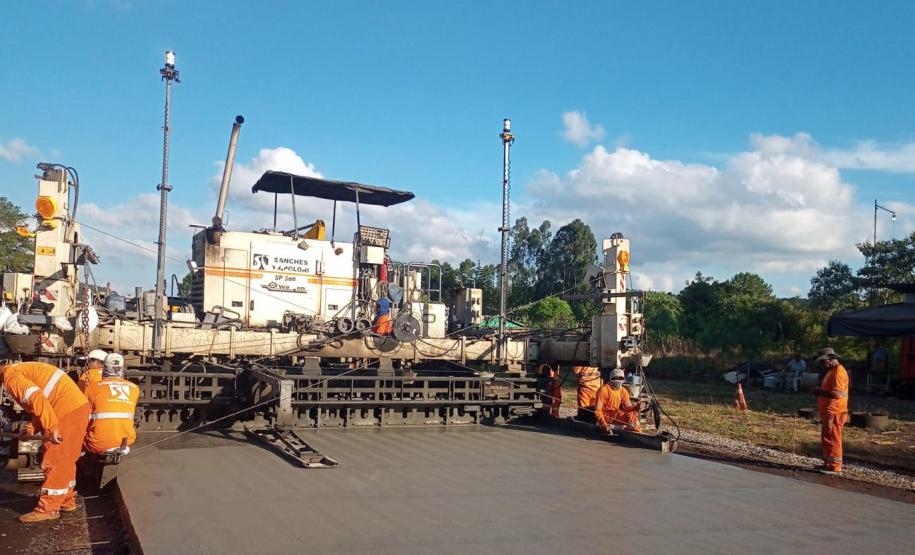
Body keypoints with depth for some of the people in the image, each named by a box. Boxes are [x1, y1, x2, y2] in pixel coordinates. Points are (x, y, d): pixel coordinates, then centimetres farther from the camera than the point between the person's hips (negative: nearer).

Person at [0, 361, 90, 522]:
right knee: (64, 461, 20)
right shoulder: (20, 370, 22)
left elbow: (36, 399, -23)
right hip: (76, 406, 10)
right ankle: (66, 501, 29)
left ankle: (48, 509, 4)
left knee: (55, 462, -3)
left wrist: (52, 428, -24)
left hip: (69, 410, -10)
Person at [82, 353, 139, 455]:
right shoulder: (135, 388, 9)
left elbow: (85, 418, 10)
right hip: (127, 440, 3)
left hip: (100, 443, -3)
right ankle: (122, 447, 16)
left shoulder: (93, 387, 3)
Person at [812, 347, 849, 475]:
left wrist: (820, 392, -15)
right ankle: (828, 464, 23)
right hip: (828, 412, 11)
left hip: (834, 412, -11)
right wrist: (820, 393, 13)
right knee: (826, 439, 15)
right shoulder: (832, 371, 18)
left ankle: (835, 467, -3)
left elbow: (837, 393, -24)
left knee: (832, 439, -7)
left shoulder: (838, 372, -16)